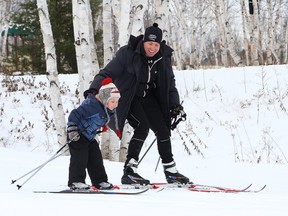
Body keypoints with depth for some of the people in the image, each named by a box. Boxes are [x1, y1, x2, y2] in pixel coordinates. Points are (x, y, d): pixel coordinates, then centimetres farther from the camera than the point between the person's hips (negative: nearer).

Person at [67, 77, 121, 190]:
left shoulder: (107, 109, 2)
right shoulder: (92, 106, -28)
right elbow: (75, 114, -30)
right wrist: (72, 129, -31)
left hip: (89, 137, 9)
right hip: (78, 136, -9)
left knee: (96, 158, 9)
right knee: (80, 158, -12)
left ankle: (100, 181, 15)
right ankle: (75, 181, -9)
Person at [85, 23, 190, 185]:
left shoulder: (164, 57, -5)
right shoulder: (127, 53, -21)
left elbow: (170, 82, 8)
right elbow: (108, 73, -20)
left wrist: (175, 104, -1)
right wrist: (94, 89, -36)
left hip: (148, 98, 5)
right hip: (129, 98, -5)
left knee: (163, 130, -2)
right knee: (143, 126, -25)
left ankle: (170, 171, 15)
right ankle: (129, 170, -25)